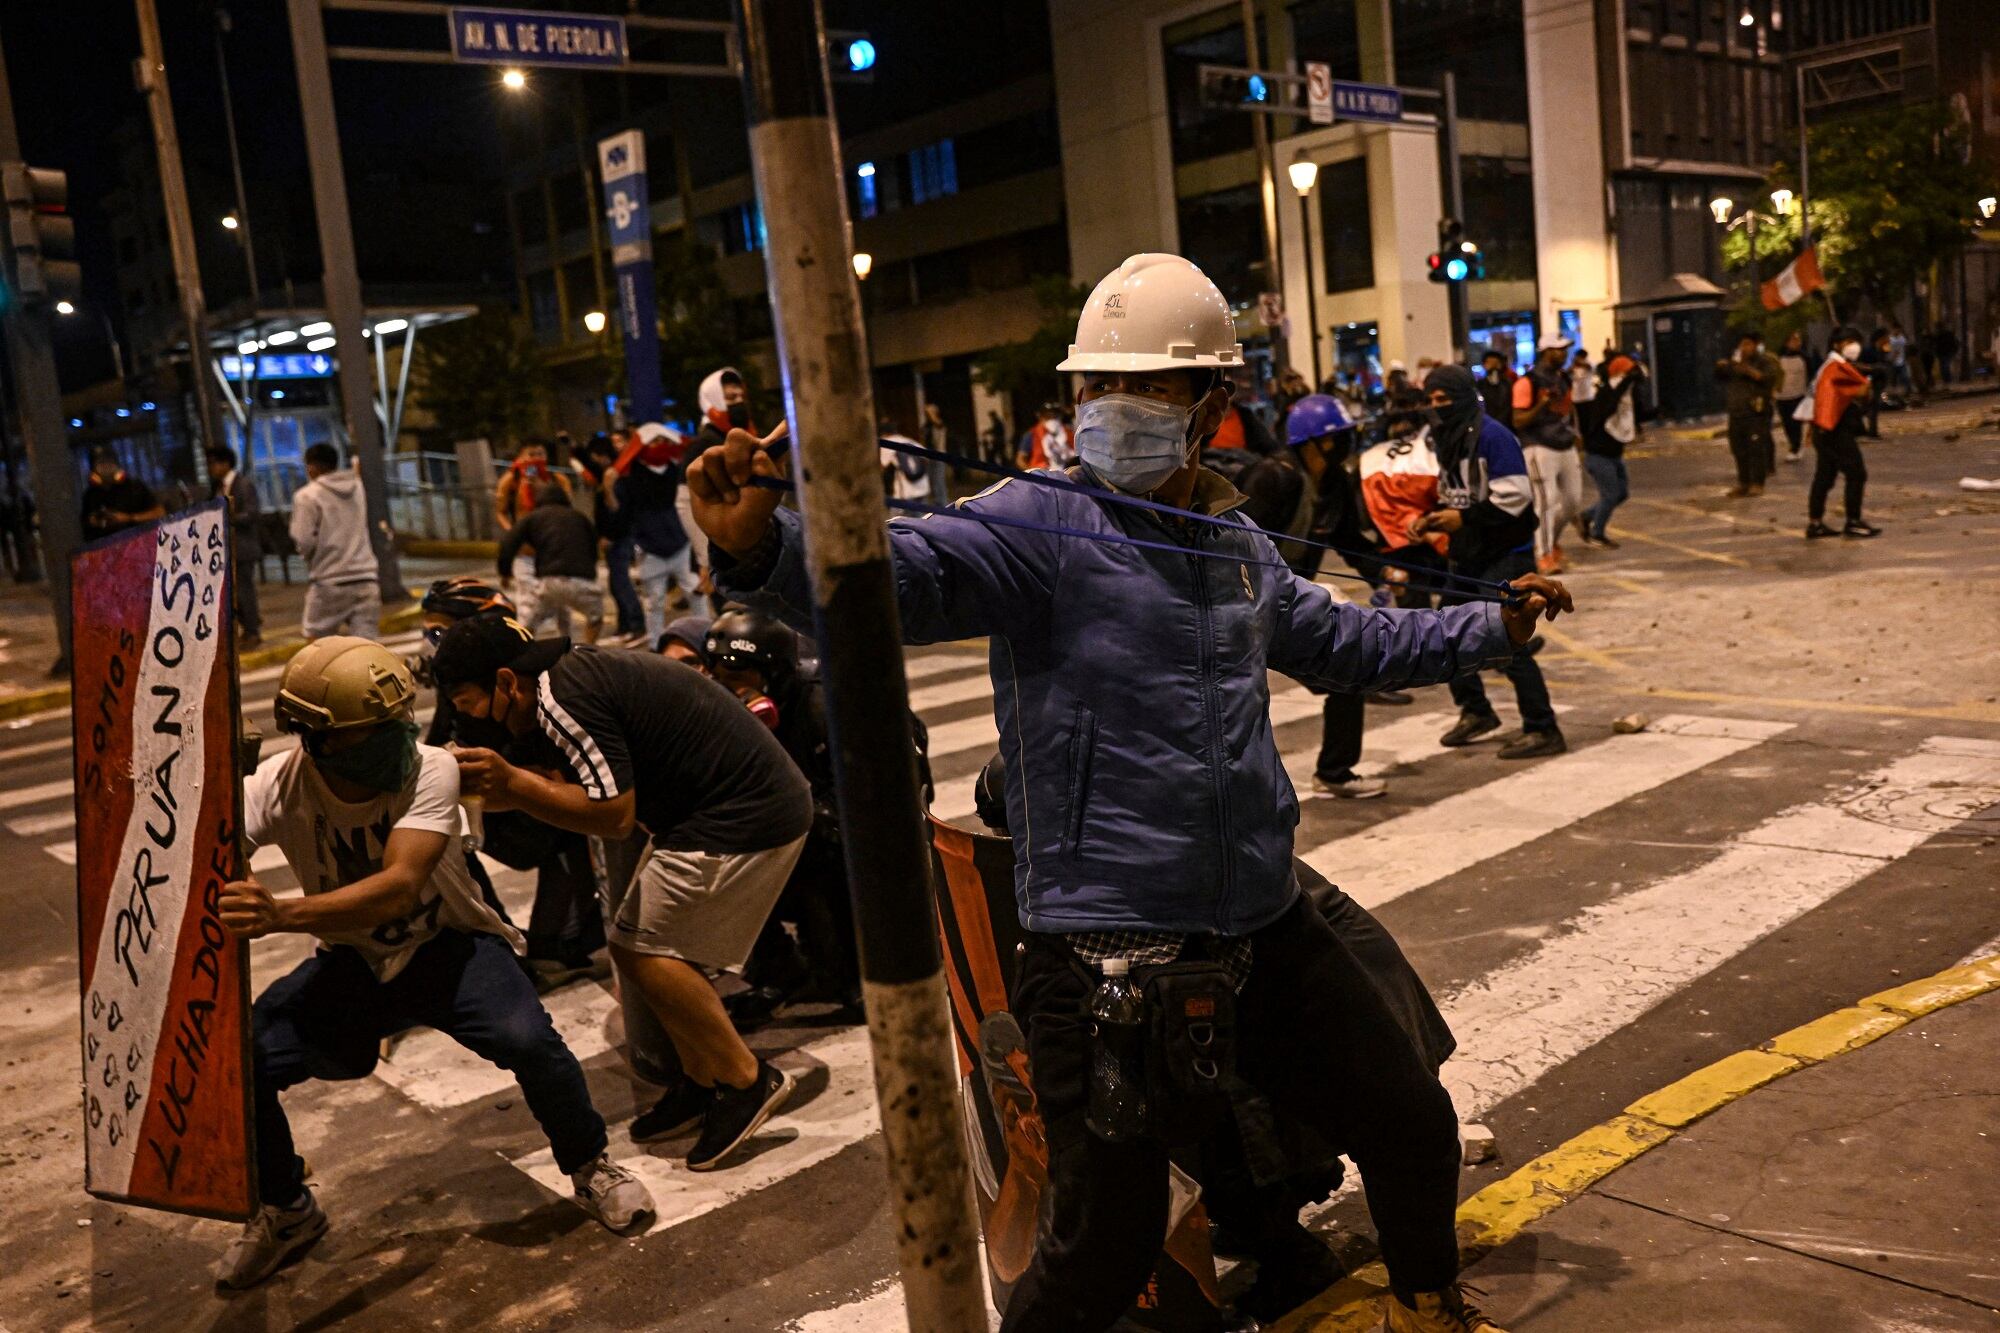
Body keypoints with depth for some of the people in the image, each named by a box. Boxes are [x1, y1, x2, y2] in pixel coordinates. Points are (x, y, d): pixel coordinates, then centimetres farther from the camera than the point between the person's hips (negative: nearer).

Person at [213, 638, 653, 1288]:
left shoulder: (430, 772, -27)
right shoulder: (277, 787, -18)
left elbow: (397, 888, -40)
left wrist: (281, 915, -55)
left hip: (448, 947, -3)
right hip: (351, 963, 3)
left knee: (526, 1039, -30)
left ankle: (590, 1167, 2)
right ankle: (286, 1211, 17)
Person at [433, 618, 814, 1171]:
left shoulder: (562, 699, -16)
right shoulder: (580, 668, 13)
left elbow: (614, 815, -19)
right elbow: (602, 790, 14)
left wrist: (514, 783, -15)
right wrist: (509, 789, 5)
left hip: (746, 820, -10)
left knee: (642, 949, -6)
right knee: (634, 936, 13)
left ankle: (748, 1081, 4)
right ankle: (701, 1082, 23)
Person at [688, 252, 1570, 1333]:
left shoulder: (1238, 547, 12)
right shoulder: (1041, 525, -10)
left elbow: (1340, 642, 30)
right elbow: (900, 571, -28)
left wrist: (1489, 629, 33)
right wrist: (761, 544, -47)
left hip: (1264, 930, 7)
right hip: (1105, 954, -6)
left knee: (1412, 1126, 20)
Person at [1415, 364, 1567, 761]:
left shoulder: (1492, 436, -17)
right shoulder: (1444, 438, 10)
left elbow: (1513, 498, -23)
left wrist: (1464, 518, -23)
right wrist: (1430, 519, 0)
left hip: (1506, 553, -9)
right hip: (1468, 554, 9)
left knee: (1507, 642, -11)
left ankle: (1542, 730, -3)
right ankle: (1475, 712, 30)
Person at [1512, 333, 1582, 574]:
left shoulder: (1564, 378, 14)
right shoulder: (1528, 382, -10)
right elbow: (1518, 421, -12)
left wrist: (1574, 432, 16)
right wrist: (1542, 405, -26)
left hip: (1566, 448, 8)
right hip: (1540, 448, -8)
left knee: (1574, 501, 9)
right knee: (1546, 501, -10)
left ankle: (1553, 539, 32)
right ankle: (1543, 555, -2)